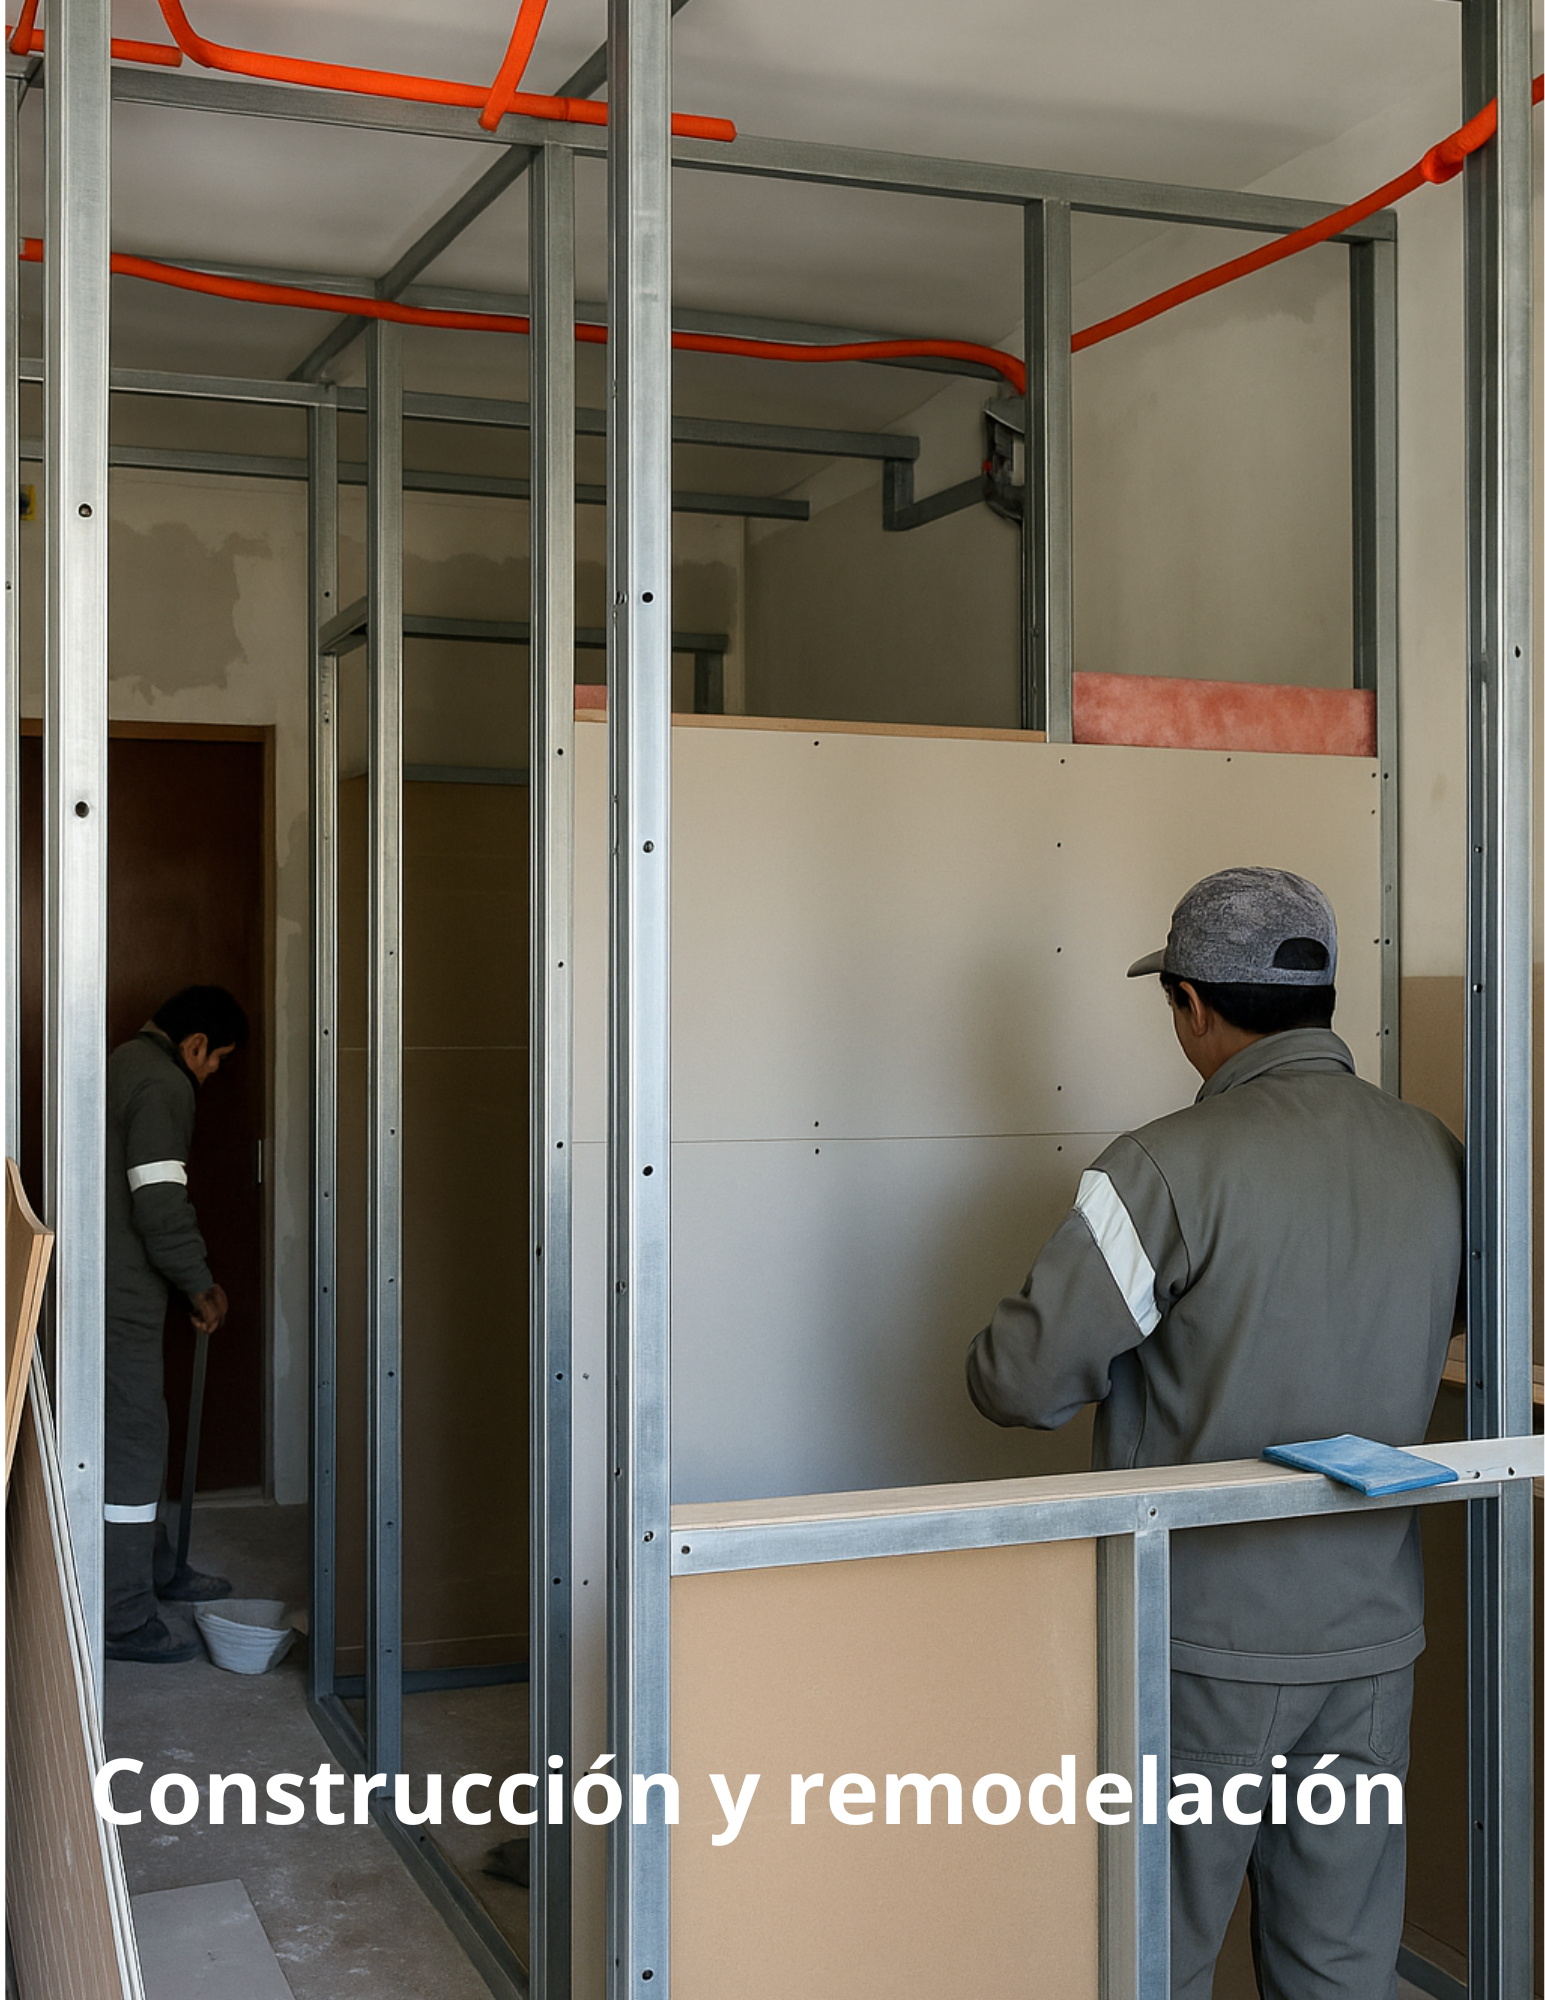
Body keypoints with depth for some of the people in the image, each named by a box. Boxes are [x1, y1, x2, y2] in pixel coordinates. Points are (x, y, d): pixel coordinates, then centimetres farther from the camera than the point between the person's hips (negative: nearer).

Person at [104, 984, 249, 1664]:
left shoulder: (125, 1066, 18)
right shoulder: (162, 1083, -15)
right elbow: (162, 1206, -22)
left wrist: (196, 1281, 21)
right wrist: (200, 1287, -7)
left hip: (114, 1288, 11)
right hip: (121, 1295, -11)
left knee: (135, 1435, 21)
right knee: (132, 1443, -5)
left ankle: (155, 1569, 36)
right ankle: (123, 1620, 1)